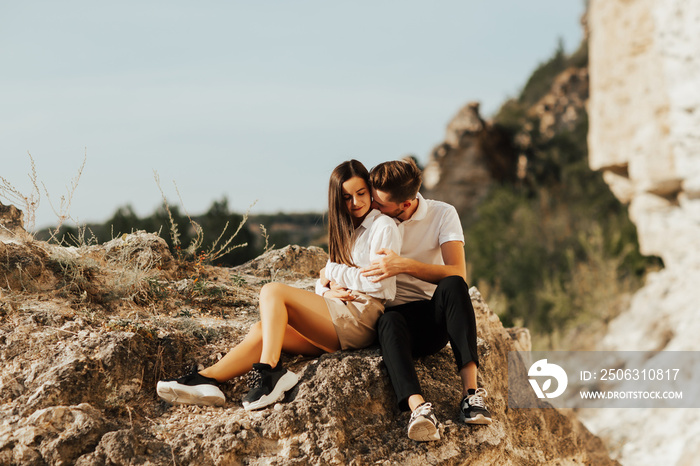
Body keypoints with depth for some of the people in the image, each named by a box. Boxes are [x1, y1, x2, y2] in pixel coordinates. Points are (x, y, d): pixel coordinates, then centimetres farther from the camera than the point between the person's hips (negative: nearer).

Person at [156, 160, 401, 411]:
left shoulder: (383, 227, 1)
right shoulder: (345, 230, 26)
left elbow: (377, 282, -11)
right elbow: (322, 281, 20)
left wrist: (332, 272, 1)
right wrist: (327, 290, -4)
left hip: (362, 317, -8)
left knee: (273, 291, -18)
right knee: (262, 330, -9)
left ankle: (269, 371, -30)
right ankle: (207, 378, -21)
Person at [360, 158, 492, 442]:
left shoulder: (442, 214, -1)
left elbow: (457, 273, -16)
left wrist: (404, 265, -27)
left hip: (435, 318, 0)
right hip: (397, 315, 0)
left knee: (453, 286, -34)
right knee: (389, 322, -37)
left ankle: (470, 390, -43)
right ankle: (418, 407, -61)